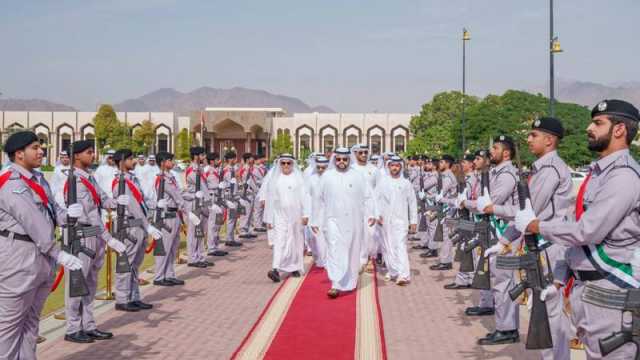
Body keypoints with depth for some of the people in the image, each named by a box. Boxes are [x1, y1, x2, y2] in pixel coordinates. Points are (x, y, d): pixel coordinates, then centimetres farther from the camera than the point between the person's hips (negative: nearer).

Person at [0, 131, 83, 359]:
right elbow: (33, 222, -22)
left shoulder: (38, 180, 13)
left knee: (31, 320, 18)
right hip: (19, 256, -10)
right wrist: (58, 254, -22)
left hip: (41, 255, 10)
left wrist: (66, 213, -14)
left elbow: (50, 211, 10)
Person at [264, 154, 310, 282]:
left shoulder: (298, 178, 2)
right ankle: (276, 269, -21)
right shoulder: (275, 179, 5)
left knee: (296, 242, 9)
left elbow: (304, 196, -2)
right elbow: (270, 199, 7)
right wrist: (268, 219, 6)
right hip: (279, 215, 0)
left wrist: (305, 214, -10)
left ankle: (295, 267, 25)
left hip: (295, 215, 0)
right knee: (279, 241, -11)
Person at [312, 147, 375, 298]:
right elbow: (320, 200, 10)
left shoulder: (357, 176, 4)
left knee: (352, 252, 10)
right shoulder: (327, 176, 4)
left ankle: (350, 281, 27)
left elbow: (367, 197, 3)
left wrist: (371, 214, -11)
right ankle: (336, 286, -15)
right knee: (335, 251, -12)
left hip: (353, 222, 1)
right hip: (334, 220, -1)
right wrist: (316, 221, 11)